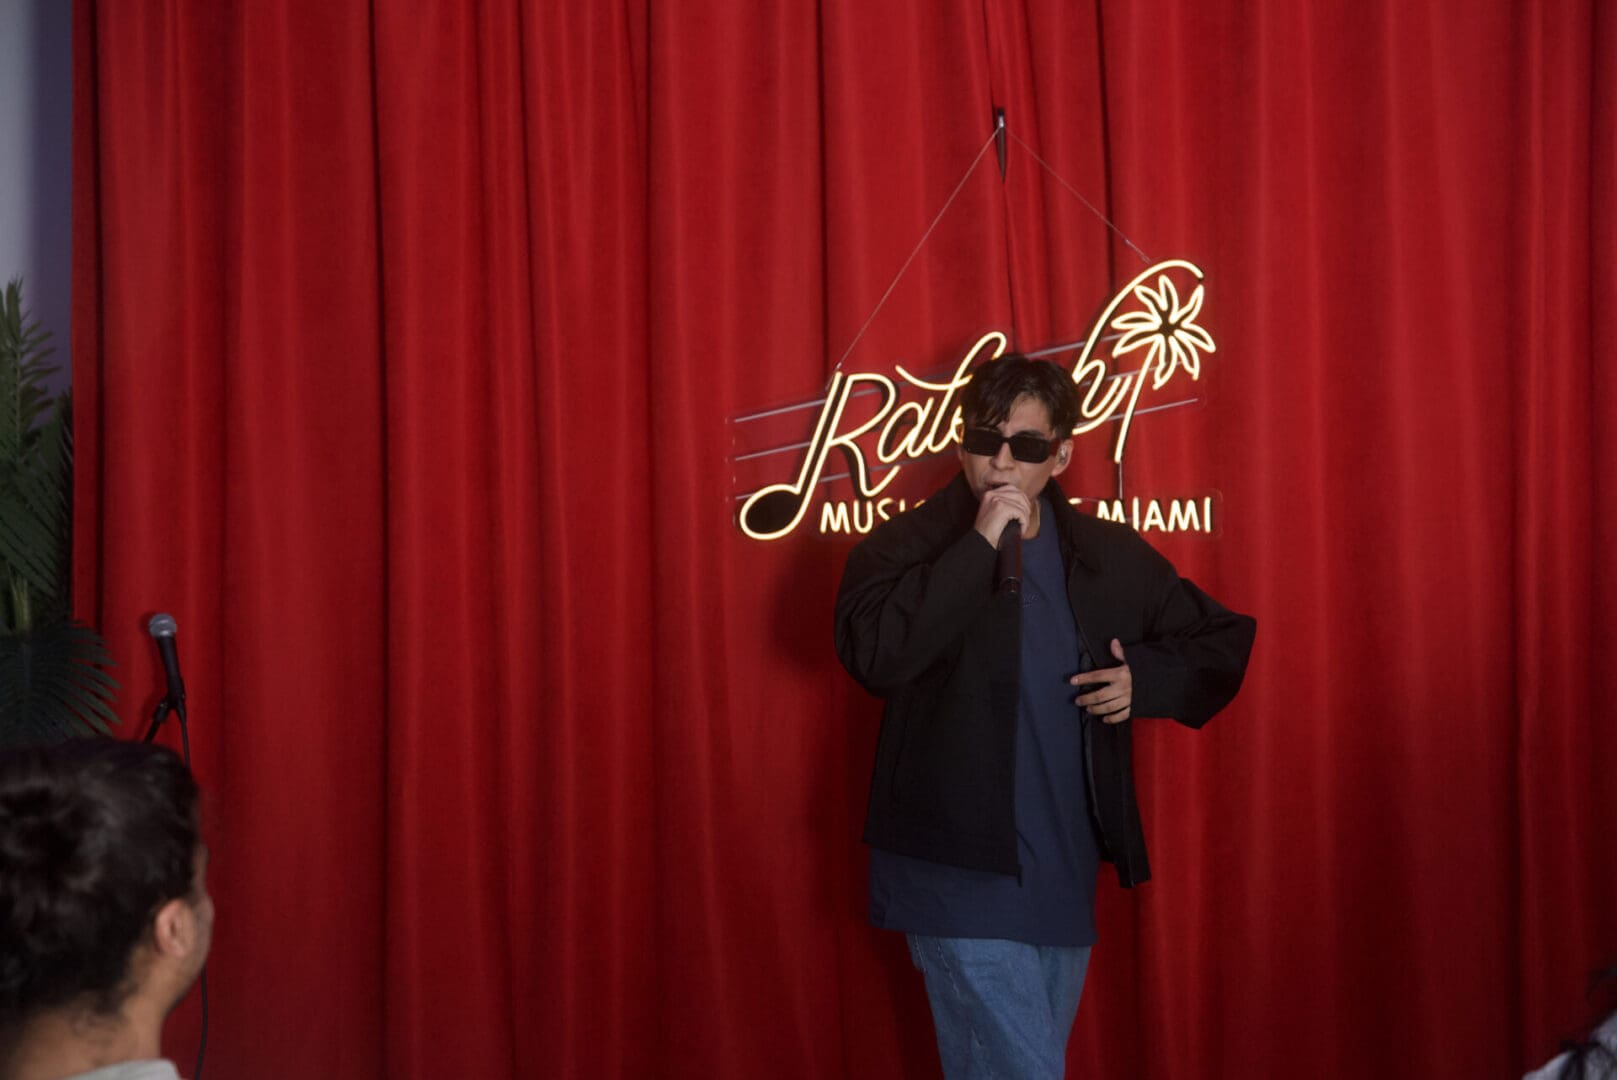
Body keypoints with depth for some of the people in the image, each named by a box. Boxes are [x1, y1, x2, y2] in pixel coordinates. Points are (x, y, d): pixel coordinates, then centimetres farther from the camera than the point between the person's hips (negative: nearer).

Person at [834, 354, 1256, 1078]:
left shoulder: (1114, 559, 8)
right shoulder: (906, 548, -5)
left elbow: (1223, 644, 18)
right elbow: (871, 653, -24)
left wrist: (1146, 679, -2)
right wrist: (980, 545, -23)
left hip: (1065, 879, 5)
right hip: (961, 876, -5)